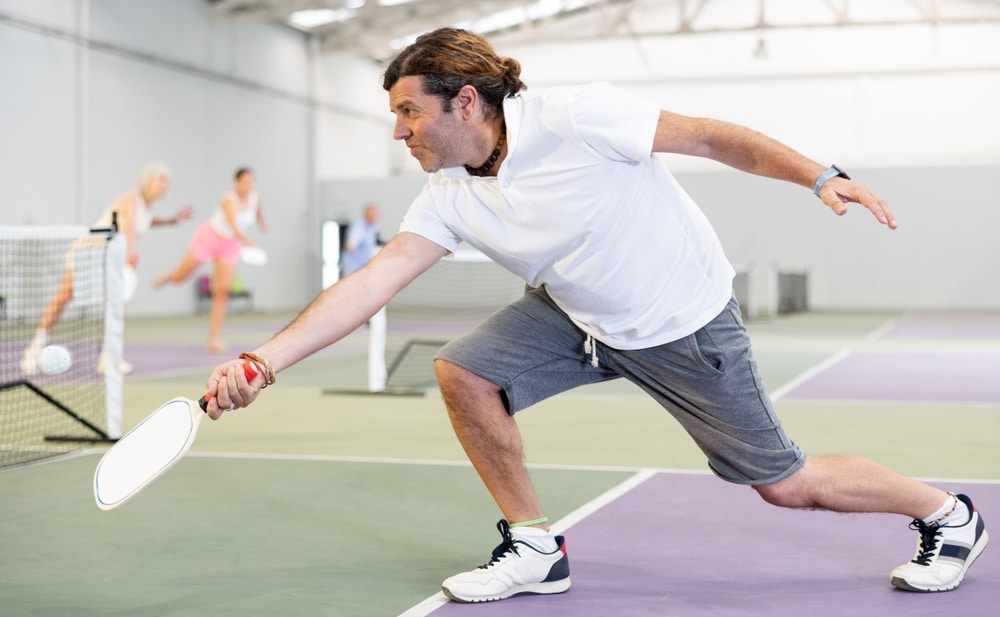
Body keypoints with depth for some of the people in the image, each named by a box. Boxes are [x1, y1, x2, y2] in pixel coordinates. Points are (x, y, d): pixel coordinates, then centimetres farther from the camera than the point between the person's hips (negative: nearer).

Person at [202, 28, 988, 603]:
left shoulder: (577, 117, -27)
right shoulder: (448, 199, -10)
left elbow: (710, 136, -19)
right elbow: (370, 283, -16)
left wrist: (820, 175, -27)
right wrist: (263, 362, -25)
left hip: (685, 320, -5)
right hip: (578, 318, 6)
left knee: (785, 485, 0)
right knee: (464, 372, -13)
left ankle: (947, 514, 28)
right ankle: (535, 549, 4)